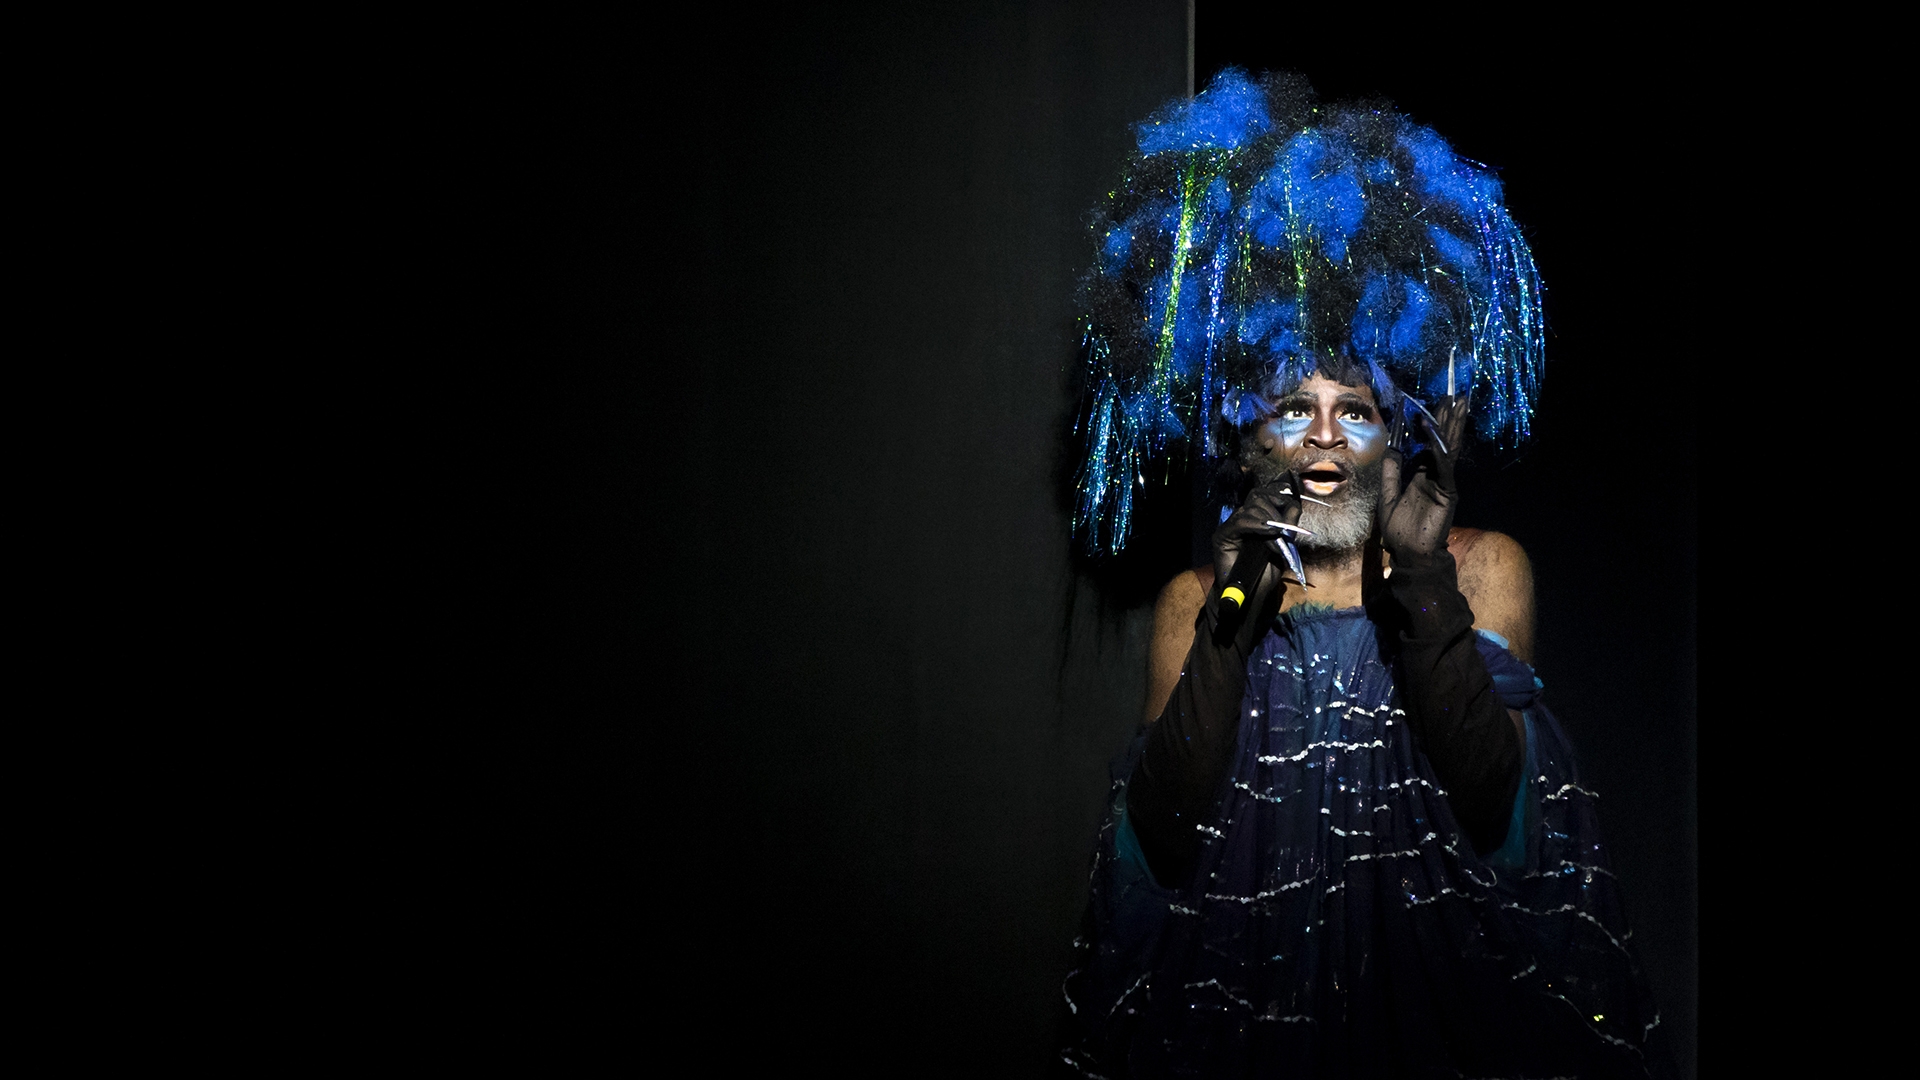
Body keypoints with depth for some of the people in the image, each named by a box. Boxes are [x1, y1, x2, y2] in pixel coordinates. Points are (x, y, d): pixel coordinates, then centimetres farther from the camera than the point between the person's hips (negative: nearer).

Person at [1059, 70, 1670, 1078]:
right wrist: (1230, 620, -16)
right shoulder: (1194, 603, 3)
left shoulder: (1484, 568, 2)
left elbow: (1494, 807, -12)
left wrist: (1423, 585, -19)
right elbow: (1162, 844, -10)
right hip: (1252, 988, 0)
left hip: (1442, 984, 0)